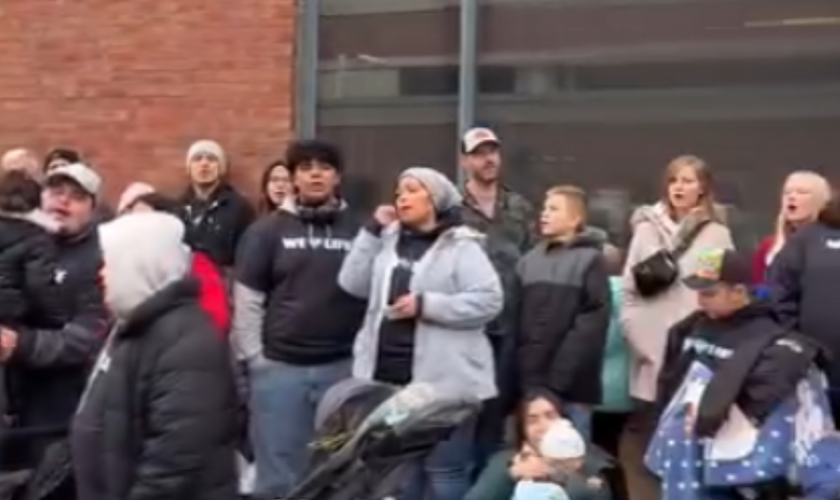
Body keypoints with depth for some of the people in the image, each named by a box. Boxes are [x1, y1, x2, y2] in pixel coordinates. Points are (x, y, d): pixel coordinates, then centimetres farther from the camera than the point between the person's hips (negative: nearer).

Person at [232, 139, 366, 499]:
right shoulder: (267, 230, 2)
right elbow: (247, 300, 2)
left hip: (343, 367, 0)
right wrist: (254, 357, -2)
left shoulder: (358, 229, 1)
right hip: (279, 368, 0)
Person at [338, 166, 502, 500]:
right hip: (387, 378, 6)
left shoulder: (461, 248, -4)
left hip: (443, 382, -6)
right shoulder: (388, 241, 14)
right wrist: (373, 230, 1)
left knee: (444, 473, -1)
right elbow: (353, 285, 6)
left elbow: (488, 301, -13)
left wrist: (425, 304, -18)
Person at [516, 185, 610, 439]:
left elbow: (592, 324, -9)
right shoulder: (529, 260, 16)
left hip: (571, 383, -4)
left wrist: (559, 376, -16)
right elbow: (517, 316, 11)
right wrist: (522, 374, -1)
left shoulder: (590, 261, 0)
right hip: (531, 381, 5)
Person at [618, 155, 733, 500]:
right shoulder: (647, 230, 9)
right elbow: (629, 291, 7)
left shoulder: (717, 235, 3)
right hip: (652, 354, 2)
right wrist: (638, 337, -3)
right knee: (646, 432, 6)